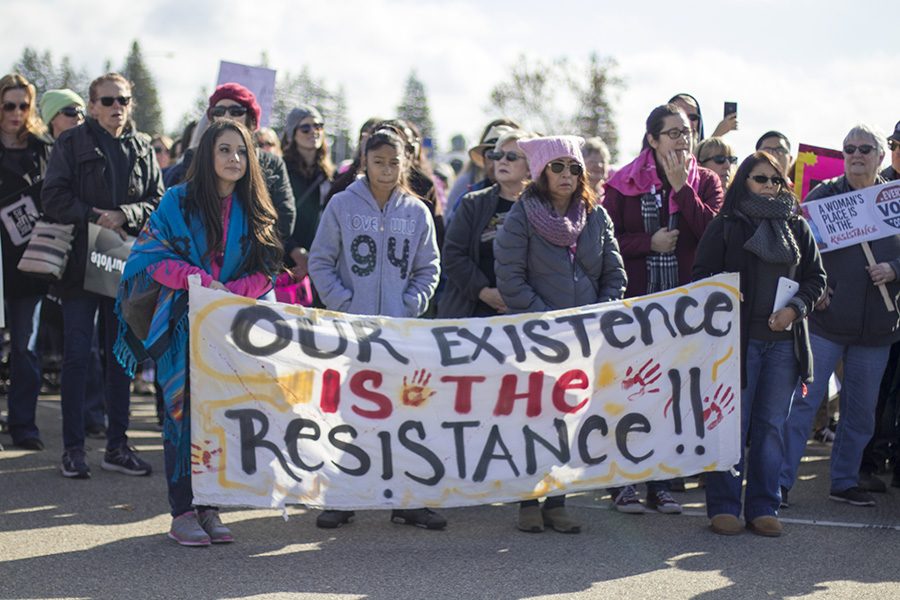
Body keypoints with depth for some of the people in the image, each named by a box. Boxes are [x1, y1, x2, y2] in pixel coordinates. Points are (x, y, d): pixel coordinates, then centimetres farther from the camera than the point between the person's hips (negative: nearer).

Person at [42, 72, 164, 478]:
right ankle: (73, 448, 4)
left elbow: (158, 202, 6)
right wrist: (94, 218, -15)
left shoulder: (142, 149, 11)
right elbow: (53, 198, -6)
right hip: (81, 262, -3)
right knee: (76, 357, -2)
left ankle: (117, 445, 15)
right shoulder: (72, 144, 2)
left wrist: (124, 215, -11)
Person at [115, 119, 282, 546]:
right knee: (184, 411, -6)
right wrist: (204, 281, -17)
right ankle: (182, 513, -1)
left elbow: (266, 271, 8)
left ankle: (209, 507, 9)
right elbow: (151, 256, -6)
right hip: (184, 327, -3)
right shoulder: (178, 202, 0)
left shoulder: (254, 212, 9)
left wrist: (232, 291, -11)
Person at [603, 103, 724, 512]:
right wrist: (650, 242, -12)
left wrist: (682, 187, -12)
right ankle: (623, 482, 7)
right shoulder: (624, 183, 3)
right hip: (635, 300, -2)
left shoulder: (705, 182, 7)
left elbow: (713, 231, -9)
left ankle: (661, 482, 13)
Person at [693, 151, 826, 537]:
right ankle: (723, 507, 6)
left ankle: (763, 508, 13)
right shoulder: (725, 226, 2)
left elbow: (815, 277, 13)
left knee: (771, 425, 6)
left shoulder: (797, 227, 13)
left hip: (784, 341, 4)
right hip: (738, 338, -3)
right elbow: (703, 276, 1)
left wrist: (795, 309, -3)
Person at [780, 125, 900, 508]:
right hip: (826, 319, -3)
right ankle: (780, 480, -1)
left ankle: (845, 482, 22)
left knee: (861, 409, 10)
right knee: (803, 400, -5)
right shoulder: (823, 195, 1)